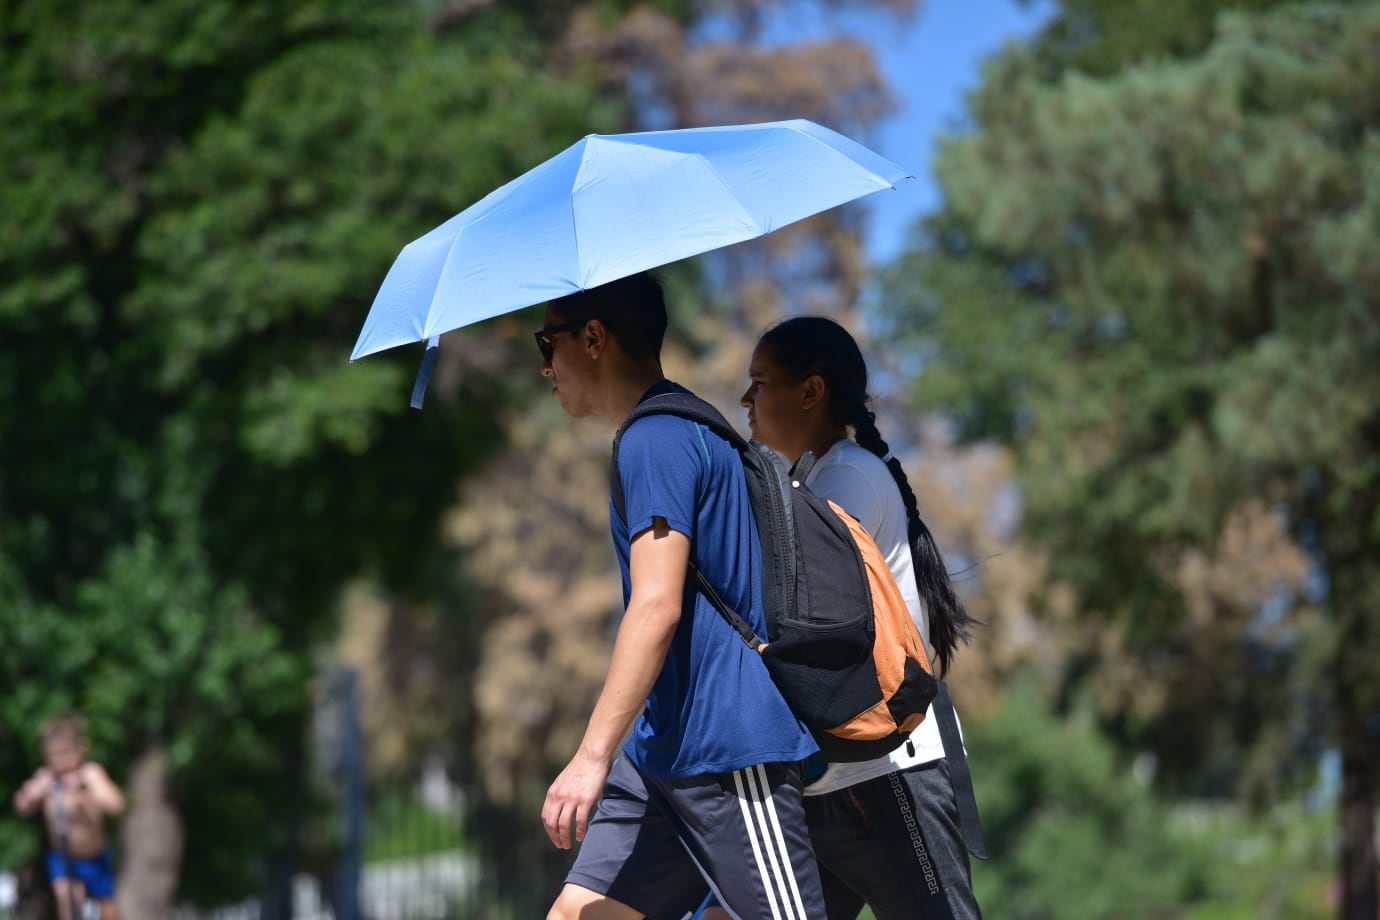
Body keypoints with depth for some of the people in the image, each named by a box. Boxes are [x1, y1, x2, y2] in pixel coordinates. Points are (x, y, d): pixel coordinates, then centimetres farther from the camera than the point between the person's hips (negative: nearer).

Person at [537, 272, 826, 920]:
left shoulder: (655, 440, -12)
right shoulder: (688, 428, 19)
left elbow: (657, 608, -21)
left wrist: (592, 756, -22)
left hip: (727, 754, -10)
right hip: (665, 749, 10)